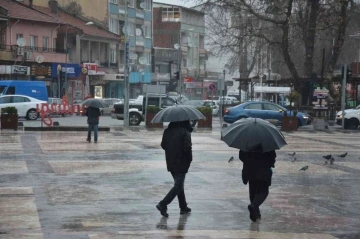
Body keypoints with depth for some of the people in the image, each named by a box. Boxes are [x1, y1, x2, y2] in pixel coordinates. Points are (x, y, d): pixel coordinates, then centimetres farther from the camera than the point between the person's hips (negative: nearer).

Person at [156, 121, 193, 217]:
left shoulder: (167, 131, 3)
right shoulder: (185, 132, -16)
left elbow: (163, 145, 8)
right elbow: (187, 148, -21)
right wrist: (189, 159, -6)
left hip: (170, 163, 7)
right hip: (181, 163, -7)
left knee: (179, 184, 18)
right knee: (178, 186, -2)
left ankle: (183, 207, 25)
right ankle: (163, 204, -13)